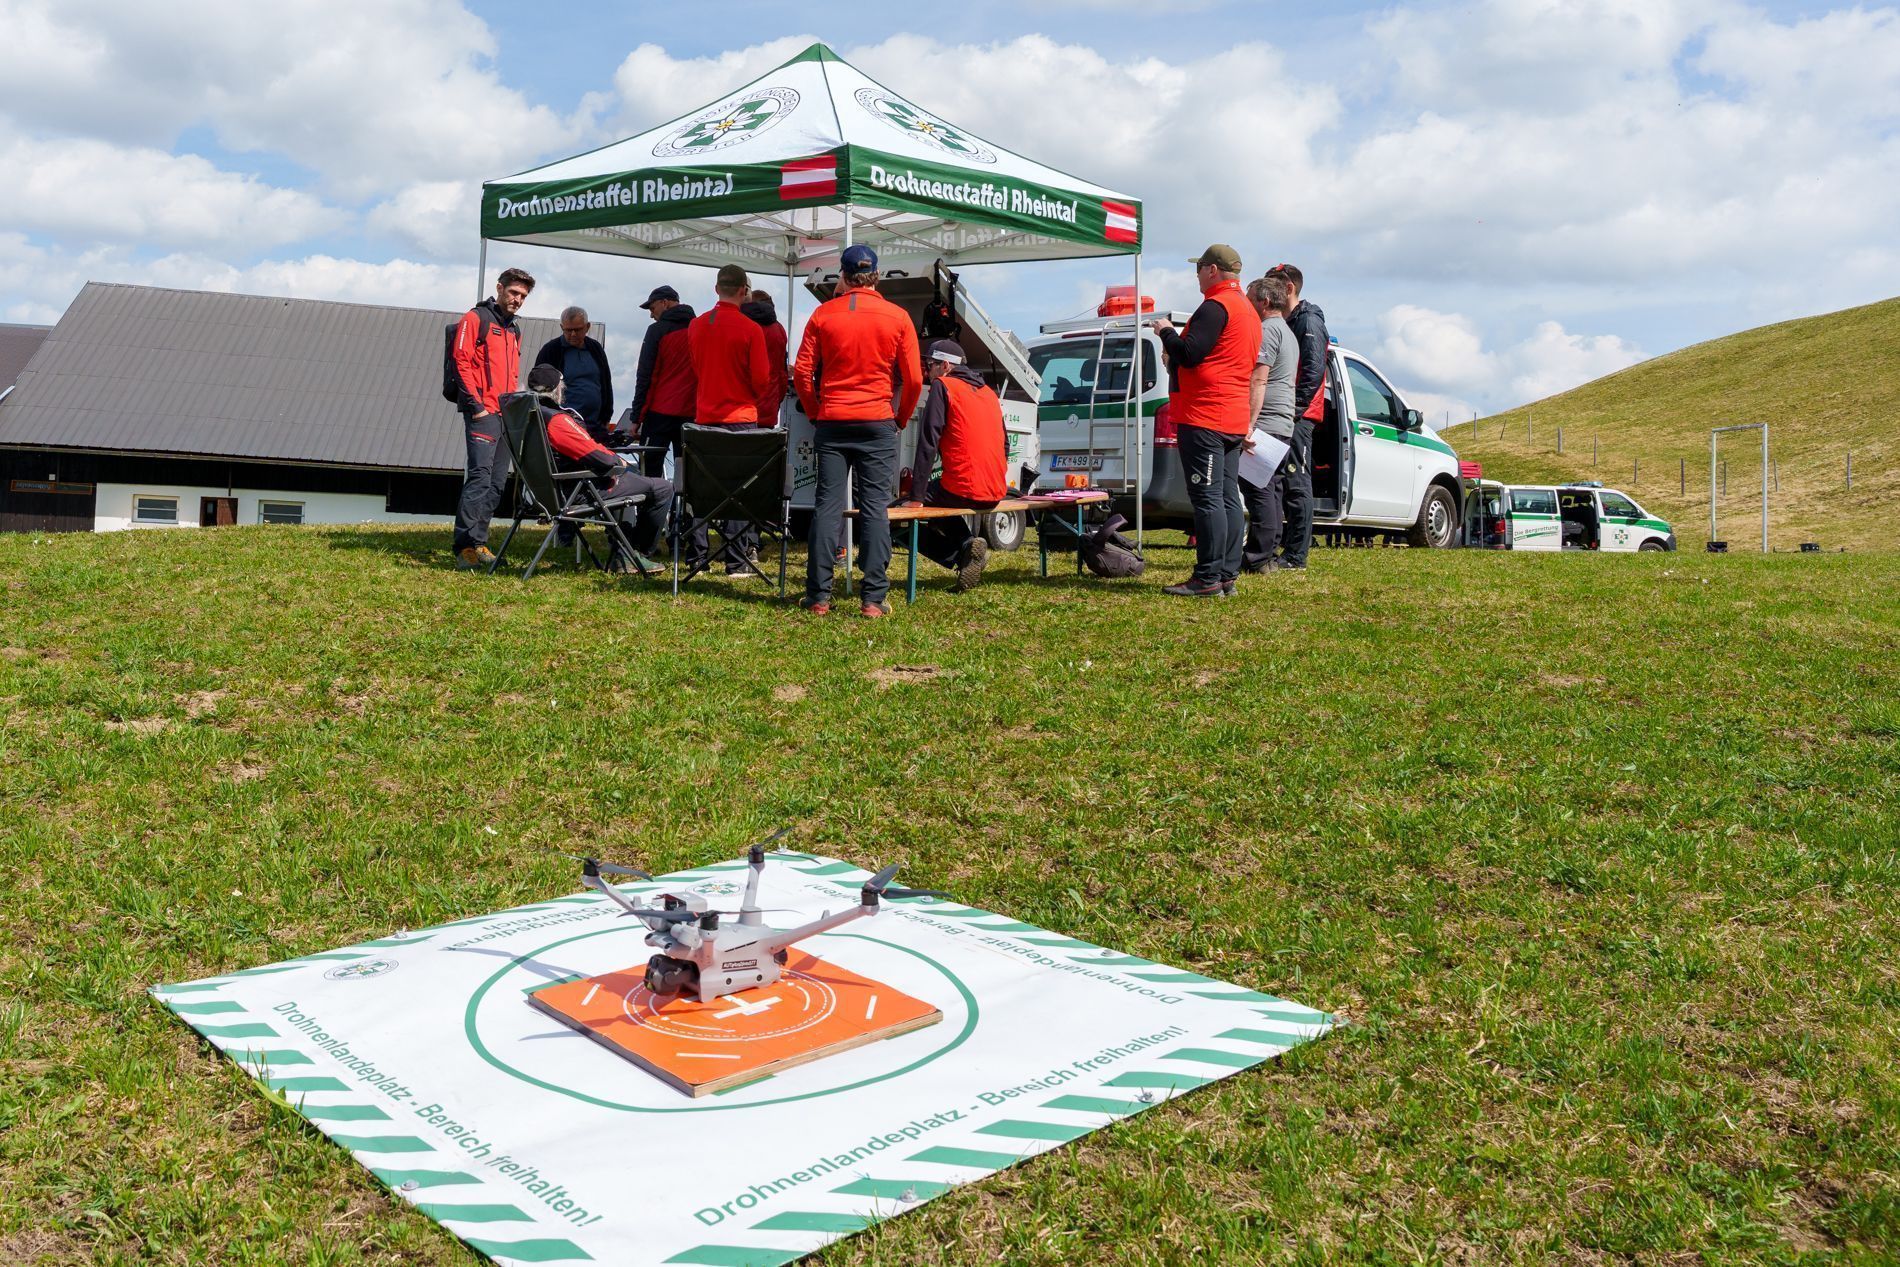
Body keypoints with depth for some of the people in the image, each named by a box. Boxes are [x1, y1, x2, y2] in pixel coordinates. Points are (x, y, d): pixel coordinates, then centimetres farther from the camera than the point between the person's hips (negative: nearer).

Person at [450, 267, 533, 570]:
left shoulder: (514, 331, 23)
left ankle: (477, 542, 9)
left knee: (497, 483, 6)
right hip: (483, 413, -8)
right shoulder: (476, 318, 0)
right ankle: (467, 546, -20)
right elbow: (462, 362, -9)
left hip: (506, 416, 8)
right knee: (480, 476, -17)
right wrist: (476, 405, -16)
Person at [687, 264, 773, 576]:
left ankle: (697, 558, 12)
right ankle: (737, 561, 0)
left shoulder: (696, 325, 4)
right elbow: (761, 379, -6)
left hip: (704, 416, 4)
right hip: (741, 416, -4)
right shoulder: (750, 329, -10)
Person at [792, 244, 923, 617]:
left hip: (831, 423, 1)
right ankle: (874, 598, -2)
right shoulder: (897, 317, 0)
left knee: (827, 506, 3)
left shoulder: (823, 314, 2)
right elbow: (914, 379, -1)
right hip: (878, 424, -1)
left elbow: (802, 372, 0)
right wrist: (900, 419, 13)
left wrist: (815, 414, 13)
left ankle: (818, 596, 3)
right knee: (875, 509, 1)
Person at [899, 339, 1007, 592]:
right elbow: (1004, 444, 21)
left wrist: (917, 495, -12)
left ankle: (964, 547, -6)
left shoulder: (943, 386, -3)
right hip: (996, 493, 8)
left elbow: (928, 443, -11)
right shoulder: (988, 391, 19)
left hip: (963, 489, -8)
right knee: (943, 509, 35)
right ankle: (968, 542, 7)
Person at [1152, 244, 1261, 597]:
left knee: (1207, 498, -10)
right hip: (1234, 420, 10)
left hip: (1205, 418, -10)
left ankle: (1208, 578, -11)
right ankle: (1228, 575, 11)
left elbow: (1188, 354, -18)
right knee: (1228, 497, 9)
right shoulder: (1248, 310, 20)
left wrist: (1166, 331, -2)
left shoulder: (1216, 306, -12)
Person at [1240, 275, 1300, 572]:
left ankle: (1257, 558, -9)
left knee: (1258, 489, -9)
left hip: (1265, 423, -10)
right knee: (1272, 489, 11)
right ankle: (1269, 553, 15)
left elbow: (1258, 382, -19)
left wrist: (1249, 424, -23)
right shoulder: (1288, 333, 23)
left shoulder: (1268, 330, -10)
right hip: (1284, 425, 10)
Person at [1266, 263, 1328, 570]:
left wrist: (1295, 407, -21)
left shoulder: (1309, 321, -5)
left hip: (1297, 417, -9)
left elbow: (1313, 370, -16)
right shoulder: (1283, 323, 23)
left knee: (1296, 484, -8)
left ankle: (1296, 555, -7)